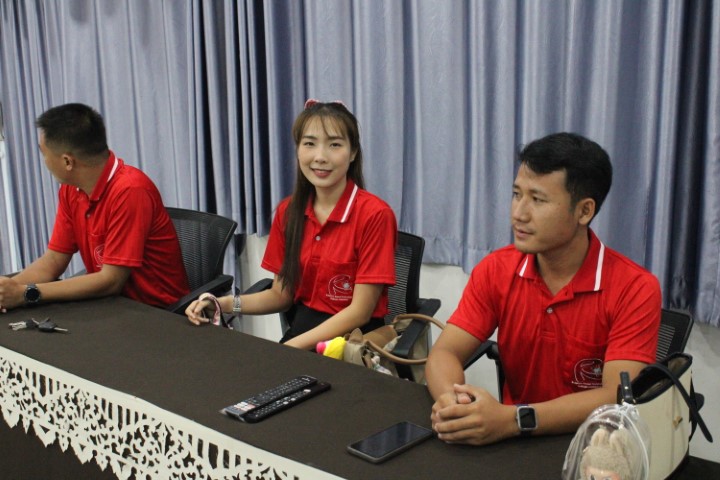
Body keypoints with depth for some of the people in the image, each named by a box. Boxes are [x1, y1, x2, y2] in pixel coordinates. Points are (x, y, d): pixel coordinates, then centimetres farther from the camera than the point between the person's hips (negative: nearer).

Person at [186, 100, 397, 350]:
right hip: (302, 327, 5)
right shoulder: (288, 211, 3)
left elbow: (360, 311, -15)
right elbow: (281, 295, 8)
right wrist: (223, 305, -7)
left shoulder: (374, 214, -15)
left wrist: (291, 347, -19)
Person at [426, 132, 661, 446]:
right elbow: (445, 352, -6)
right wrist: (450, 402, -28)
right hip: (511, 443, 2)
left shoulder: (635, 290, -13)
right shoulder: (495, 270, -2)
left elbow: (618, 399, -22)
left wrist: (512, 420, -34)